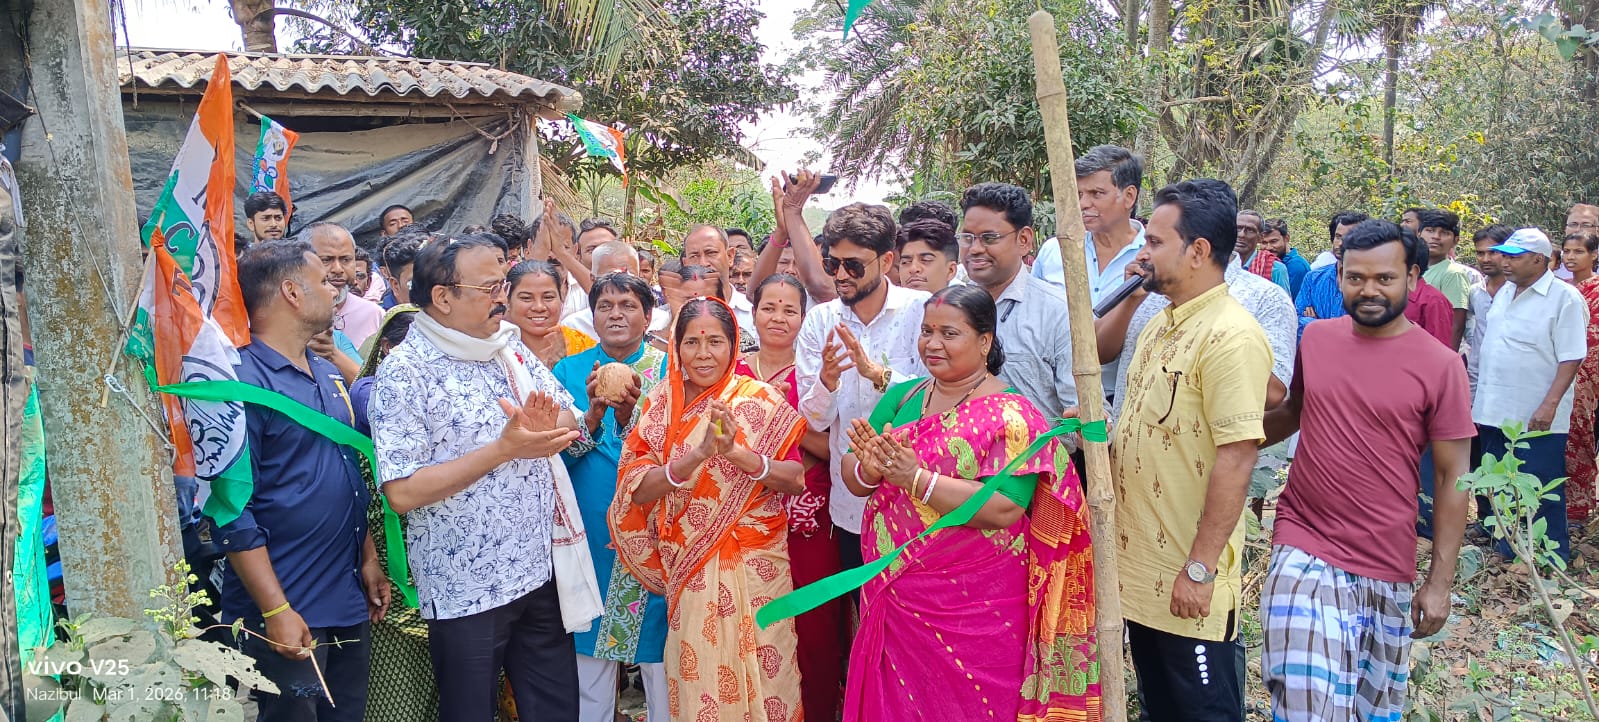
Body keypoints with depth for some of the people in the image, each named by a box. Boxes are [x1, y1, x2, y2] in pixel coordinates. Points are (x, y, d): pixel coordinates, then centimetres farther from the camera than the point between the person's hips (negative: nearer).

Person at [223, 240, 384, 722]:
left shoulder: (329, 375, 11)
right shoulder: (242, 381, -15)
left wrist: (369, 559, 12)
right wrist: (276, 611, -19)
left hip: (350, 601, 8)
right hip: (288, 615, -8)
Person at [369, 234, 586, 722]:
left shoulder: (508, 347, 7)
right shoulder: (404, 372, -13)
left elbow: (570, 420, 10)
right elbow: (401, 493, -20)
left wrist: (547, 428, -13)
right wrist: (504, 449, -22)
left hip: (541, 568, 6)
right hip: (466, 589, -6)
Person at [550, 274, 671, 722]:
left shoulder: (669, 370, 1)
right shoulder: (570, 371, 6)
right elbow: (558, 456, -3)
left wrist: (630, 417, -26)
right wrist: (593, 414, -20)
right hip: (590, 531, 1)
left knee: (659, 654, 5)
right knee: (589, 659, 10)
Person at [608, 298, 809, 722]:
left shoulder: (759, 401, -5)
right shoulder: (659, 404, 1)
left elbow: (796, 481, -9)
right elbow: (637, 489, -8)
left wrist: (736, 452, -24)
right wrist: (698, 455, -23)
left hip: (753, 563, -2)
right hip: (688, 566, 2)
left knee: (756, 668, 5)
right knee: (696, 671, 8)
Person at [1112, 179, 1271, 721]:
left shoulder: (1230, 336, -19)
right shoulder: (1161, 325, 9)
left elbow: (1236, 457, -24)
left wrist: (1200, 569, -23)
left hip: (1188, 579, -9)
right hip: (1140, 568, 9)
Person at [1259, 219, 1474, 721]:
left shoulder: (1439, 365, -7)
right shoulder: (1317, 337, 3)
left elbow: (1452, 478, -4)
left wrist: (1439, 582, -6)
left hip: (1388, 570, -1)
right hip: (1306, 552, 1)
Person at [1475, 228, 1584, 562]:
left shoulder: (1564, 298, -11)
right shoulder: (1504, 293, 11)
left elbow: (1571, 358, -15)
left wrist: (1549, 405, -22)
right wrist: (1478, 395, 15)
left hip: (1537, 418, -7)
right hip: (1496, 411, 7)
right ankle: (1508, 553, 29)